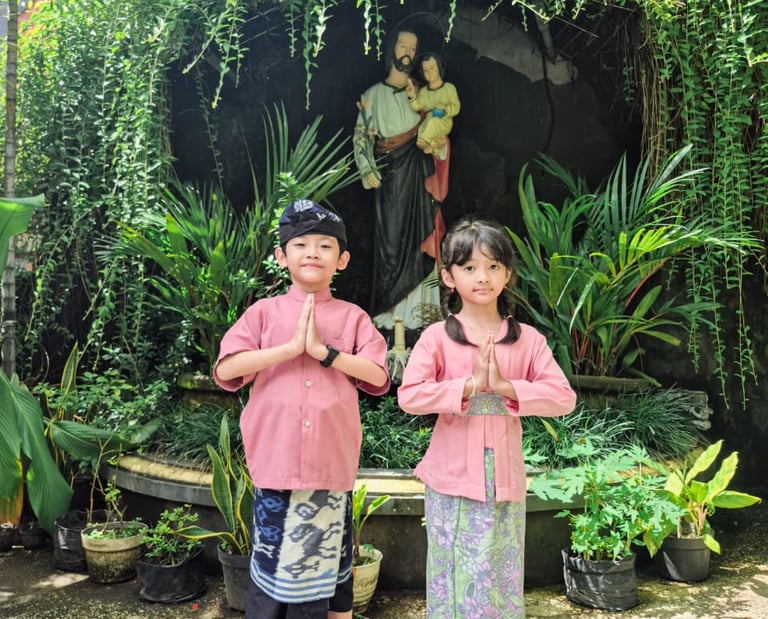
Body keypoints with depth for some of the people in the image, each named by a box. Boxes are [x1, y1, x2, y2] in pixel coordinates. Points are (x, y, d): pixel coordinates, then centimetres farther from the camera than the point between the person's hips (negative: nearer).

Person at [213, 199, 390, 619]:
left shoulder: (352, 317, 5)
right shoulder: (264, 312, 3)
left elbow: (378, 376, -5)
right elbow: (225, 370, -8)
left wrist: (324, 351, -15)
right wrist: (291, 347, -14)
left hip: (332, 463, 1)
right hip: (277, 460, 0)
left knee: (329, 559, 13)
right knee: (272, 561, 7)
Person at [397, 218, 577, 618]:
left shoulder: (528, 340, 2)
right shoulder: (436, 337, -4)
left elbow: (564, 398, -5)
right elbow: (409, 395, -14)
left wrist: (505, 386, -17)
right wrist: (470, 384, -19)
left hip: (504, 478, 2)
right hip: (452, 477, -1)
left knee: (501, 576, 12)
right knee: (454, 575, 8)